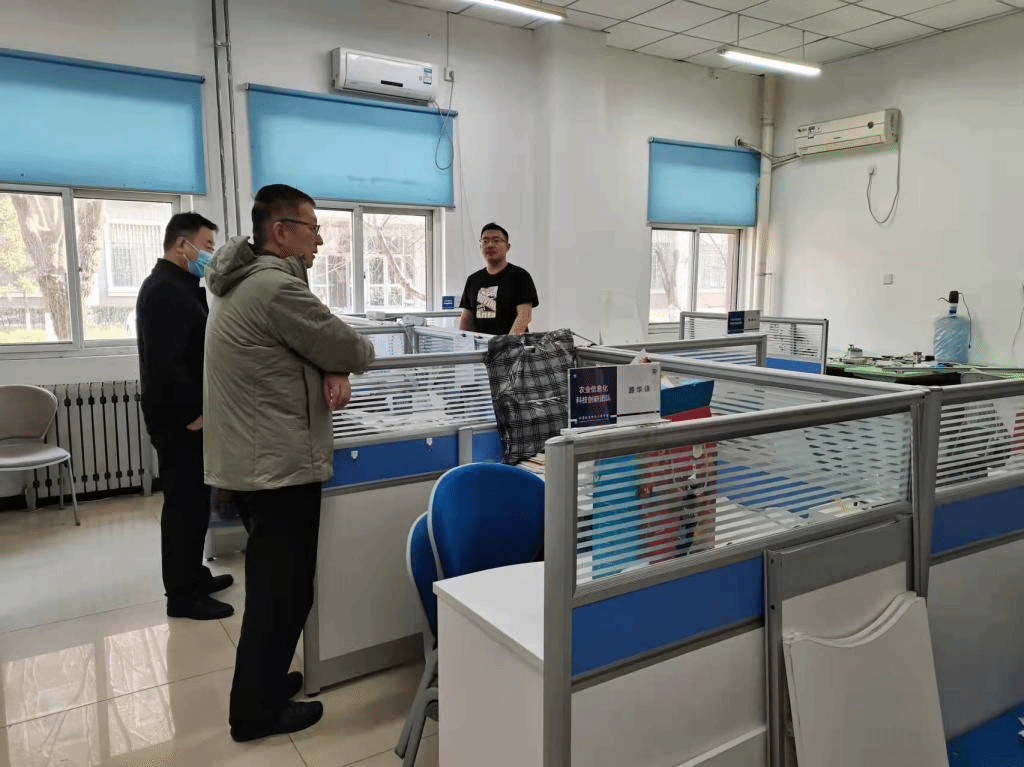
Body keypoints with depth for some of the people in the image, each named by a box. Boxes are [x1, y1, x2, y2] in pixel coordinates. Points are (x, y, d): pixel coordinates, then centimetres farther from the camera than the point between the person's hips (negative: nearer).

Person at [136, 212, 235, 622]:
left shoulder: (178, 285, 15)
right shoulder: (164, 289, -18)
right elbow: (163, 361, -26)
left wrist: (201, 326, 4)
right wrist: (191, 413, -22)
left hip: (186, 414, 10)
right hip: (178, 418, -10)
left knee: (192, 499, 18)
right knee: (185, 502, -2)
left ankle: (192, 575, 31)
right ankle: (182, 595, 9)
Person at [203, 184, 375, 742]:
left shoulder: (247, 281, 13)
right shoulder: (277, 287, -20)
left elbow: (302, 346, 15)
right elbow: (351, 349, -15)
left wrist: (332, 373, -6)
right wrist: (344, 365, 9)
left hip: (251, 460, 11)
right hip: (279, 465, -10)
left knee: (271, 581, 22)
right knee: (283, 588, 3)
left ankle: (262, 681, 37)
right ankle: (257, 710, 18)